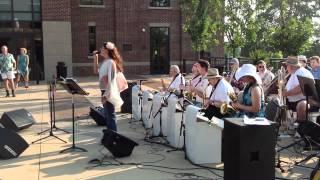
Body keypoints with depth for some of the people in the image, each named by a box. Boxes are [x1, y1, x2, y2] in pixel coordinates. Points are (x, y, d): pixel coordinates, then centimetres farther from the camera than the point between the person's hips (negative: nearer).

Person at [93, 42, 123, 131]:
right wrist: (95, 58, 14)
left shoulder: (110, 62, -16)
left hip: (108, 93, -10)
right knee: (107, 116, 16)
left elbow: (110, 79, -20)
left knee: (110, 116, -3)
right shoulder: (105, 62, 12)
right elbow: (96, 71, 22)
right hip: (105, 91, 10)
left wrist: (107, 94, -21)